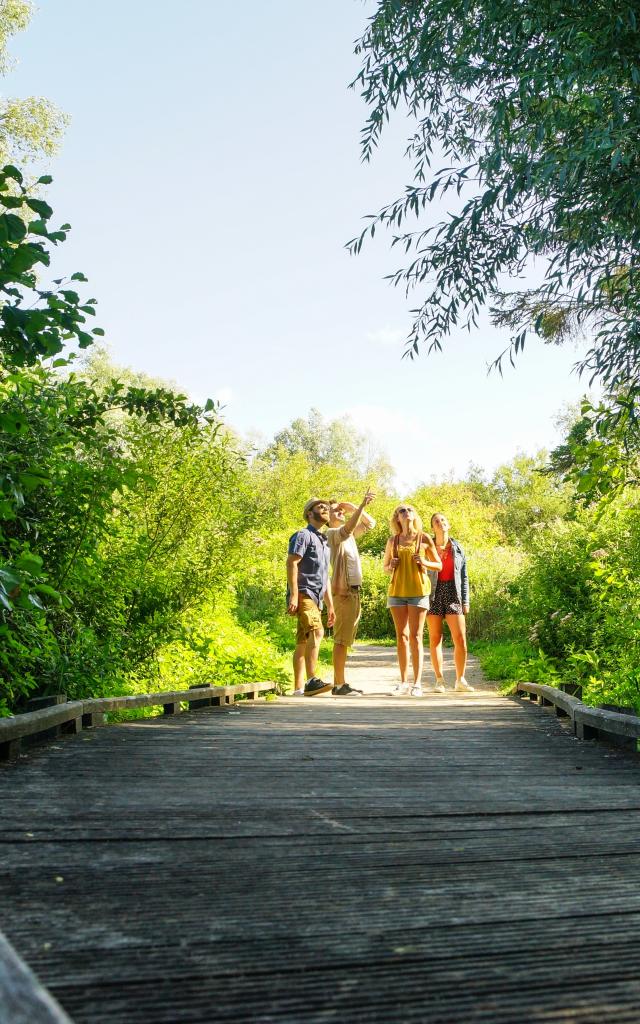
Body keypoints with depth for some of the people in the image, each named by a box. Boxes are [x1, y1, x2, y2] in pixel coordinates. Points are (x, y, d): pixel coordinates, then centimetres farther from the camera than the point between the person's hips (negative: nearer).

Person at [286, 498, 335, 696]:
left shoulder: (325, 541, 26)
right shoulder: (303, 535, 0)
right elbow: (291, 563, -12)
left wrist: (330, 605, 24)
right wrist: (293, 595, -21)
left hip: (316, 598, 9)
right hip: (303, 594, -9)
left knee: (303, 642, 6)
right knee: (316, 632, -26)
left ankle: (299, 688, 6)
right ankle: (311, 680, -32)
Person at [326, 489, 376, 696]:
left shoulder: (349, 534, 19)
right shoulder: (331, 533, -7)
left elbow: (370, 524, 26)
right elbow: (347, 528, -28)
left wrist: (354, 507, 12)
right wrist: (362, 505, -30)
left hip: (353, 590, 9)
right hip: (344, 590, -9)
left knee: (345, 640, 11)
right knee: (341, 639, -9)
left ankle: (341, 683, 15)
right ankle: (338, 685, -8)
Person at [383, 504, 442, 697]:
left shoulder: (424, 539, 3)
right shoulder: (392, 541, 8)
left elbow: (439, 565, 8)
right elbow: (385, 568, 18)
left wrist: (424, 562, -12)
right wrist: (391, 566, -4)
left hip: (418, 591, -2)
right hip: (397, 591, 3)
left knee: (415, 637, -6)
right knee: (401, 637, 5)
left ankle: (417, 683, -5)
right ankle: (403, 681, 10)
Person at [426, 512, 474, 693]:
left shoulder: (457, 549, 10)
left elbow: (464, 577, 10)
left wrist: (465, 601, 4)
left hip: (453, 594, 1)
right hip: (434, 594, -1)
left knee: (460, 638, -6)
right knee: (435, 638, 0)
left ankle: (460, 680, 4)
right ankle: (439, 680, 7)